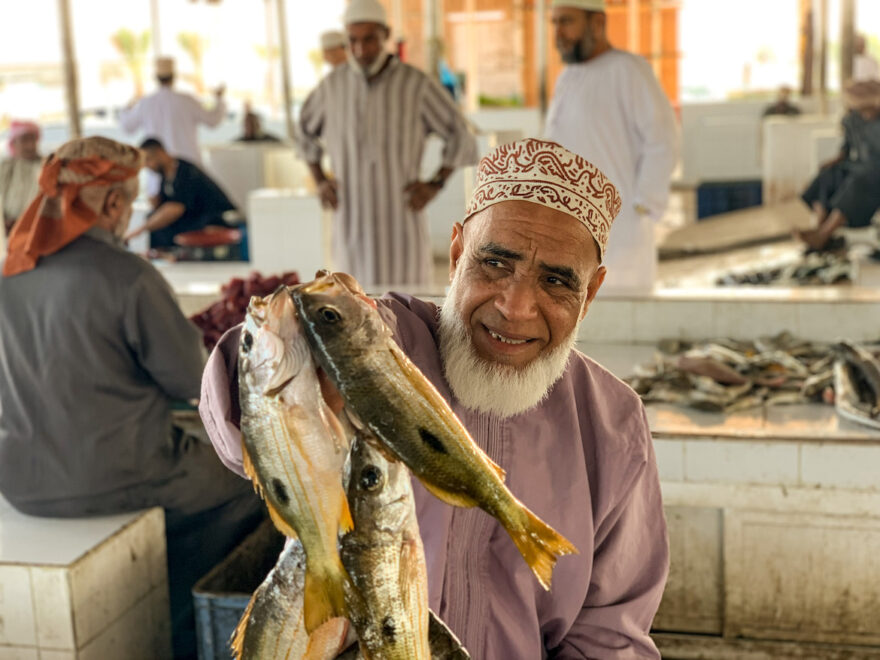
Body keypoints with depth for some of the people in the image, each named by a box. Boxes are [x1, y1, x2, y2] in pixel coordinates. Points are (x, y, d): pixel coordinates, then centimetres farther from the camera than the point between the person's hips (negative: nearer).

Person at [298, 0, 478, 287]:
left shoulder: (416, 85, -6)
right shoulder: (333, 84, 3)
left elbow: (462, 138, 4)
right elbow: (306, 128, 22)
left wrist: (435, 185, -5)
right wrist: (320, 181, 11)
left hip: (402, 221, -2)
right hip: (352, 225, 3)